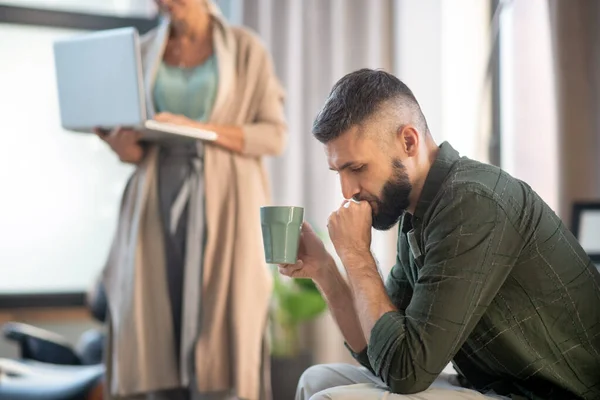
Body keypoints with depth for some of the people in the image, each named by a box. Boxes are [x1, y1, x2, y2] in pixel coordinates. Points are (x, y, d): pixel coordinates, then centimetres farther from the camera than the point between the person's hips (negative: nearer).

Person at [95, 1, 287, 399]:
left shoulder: (246, 49, 3)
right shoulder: (144, 51, 12)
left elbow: (274, 134, -3)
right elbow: (133, 139, 14)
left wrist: (199, 128, -16)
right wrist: (121, 142, -10)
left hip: (223, 203, -3)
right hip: (159, 202, 3)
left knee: (220, 323, -9)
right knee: (157, 320, -2)